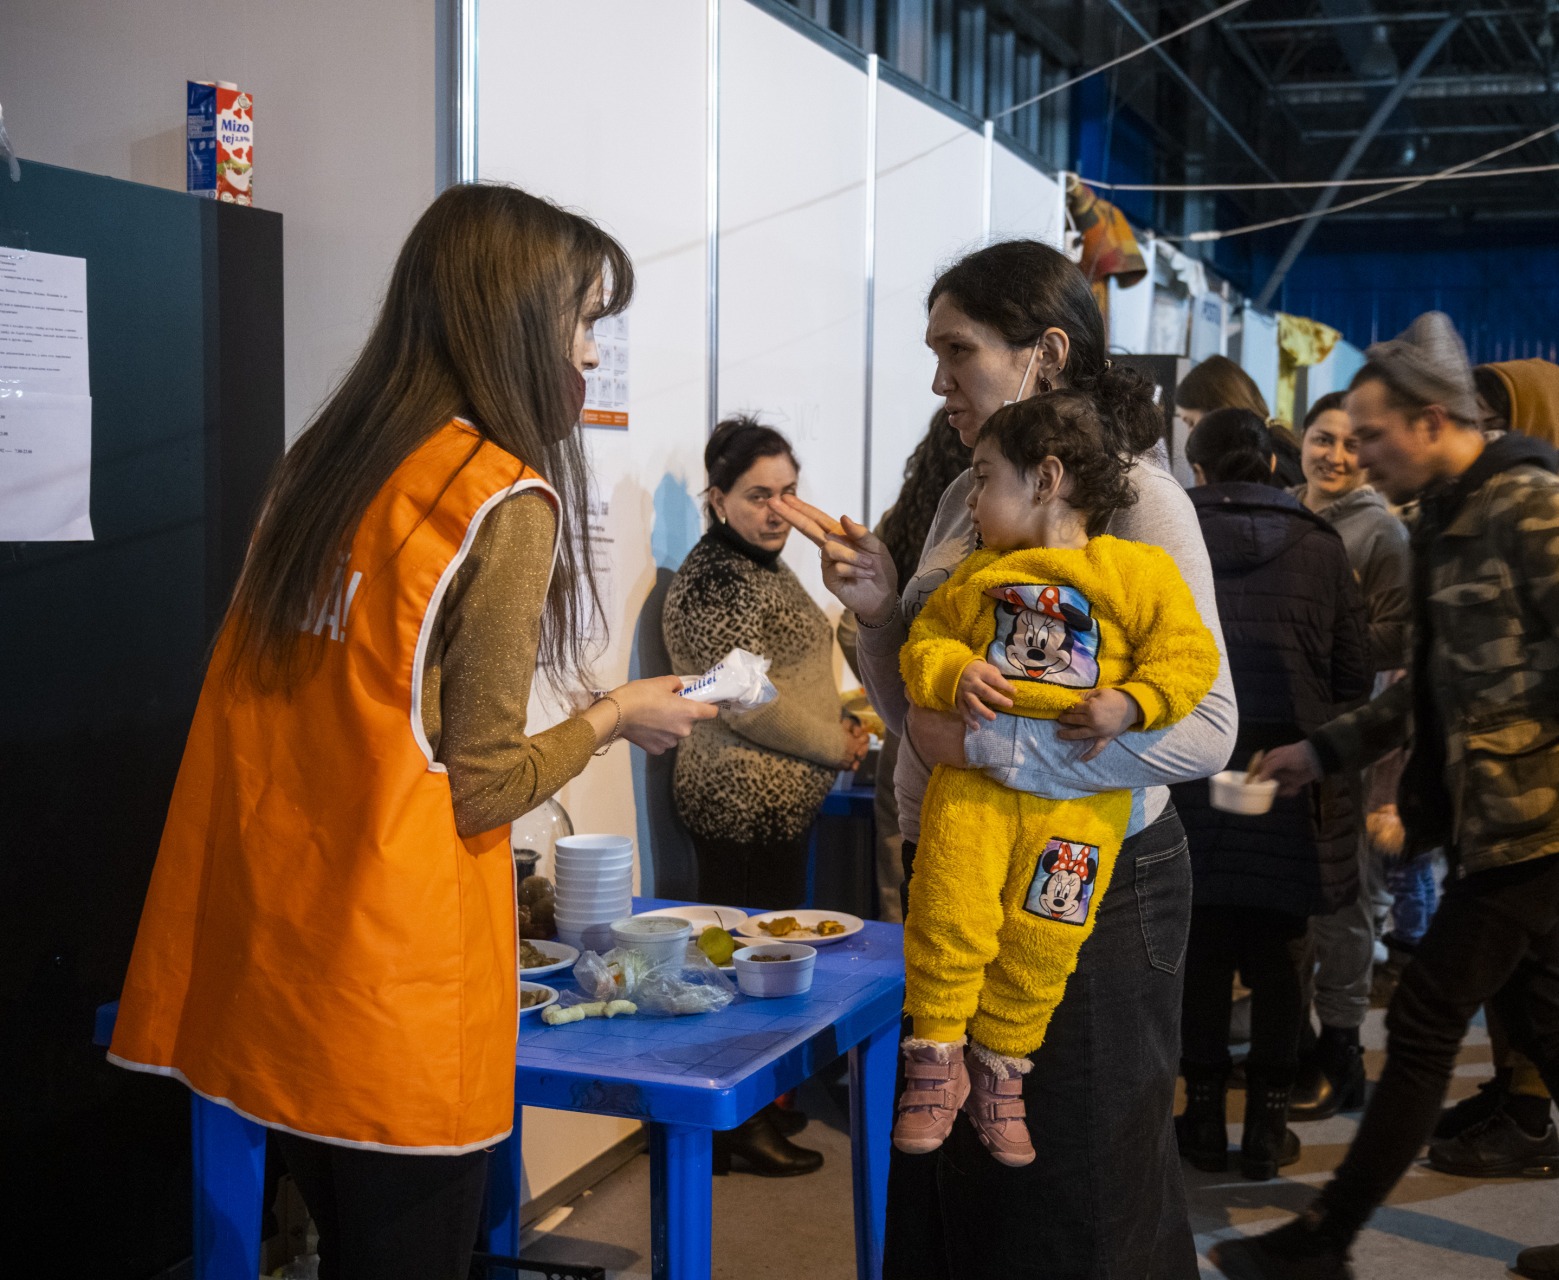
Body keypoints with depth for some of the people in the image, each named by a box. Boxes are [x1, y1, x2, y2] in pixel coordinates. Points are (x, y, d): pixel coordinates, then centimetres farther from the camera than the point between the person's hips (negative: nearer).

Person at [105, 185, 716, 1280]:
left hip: (261, 950, 7)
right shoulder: (508, 501, -13)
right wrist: (616, 717, 3)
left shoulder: (319, 463, 8)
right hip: (391, 982, -7)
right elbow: (478, 788, -12)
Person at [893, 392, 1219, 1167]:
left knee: (1040, 940, 2)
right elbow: (925, 640, 14)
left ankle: (1000, 1074, 21)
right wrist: (953, 673, -7)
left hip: (1081, 791, -2)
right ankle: (936, 1058, 11)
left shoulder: (1139, 572, 1)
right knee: (949, 916, -7)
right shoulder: (977, 575, 13)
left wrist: (1130, 704, -16)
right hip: (976, 775, 2)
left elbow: (1188, 655, -2)